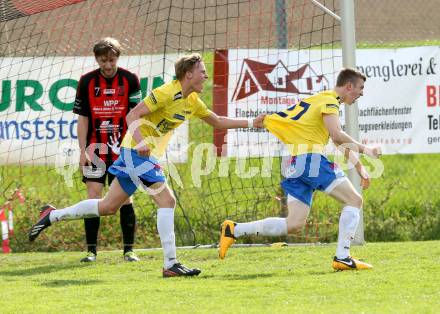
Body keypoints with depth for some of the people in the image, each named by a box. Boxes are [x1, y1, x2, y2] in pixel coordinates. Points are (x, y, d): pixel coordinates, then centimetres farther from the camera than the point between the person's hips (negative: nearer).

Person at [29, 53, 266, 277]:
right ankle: (170, 264, -16)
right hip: (136, 151, -9)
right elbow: (132, 115, -19)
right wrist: (140, 141, -35)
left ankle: (52, 215, 24)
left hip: (148, 156, 9)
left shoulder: (192, 101, 10)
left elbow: (217, 122, 22)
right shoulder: (166, 93, -17)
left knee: (108, 206, 13)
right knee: (167, 200, -16)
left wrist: (252, 123, 15)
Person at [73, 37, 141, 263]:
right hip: (95, 149, 1)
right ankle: (91, 250, -1)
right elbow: (83, 119, 4)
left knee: (125, 197, 0)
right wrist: (83, 150, -2)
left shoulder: (130, 80, -1)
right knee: (93, 197, -4)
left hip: (122, 149, -1)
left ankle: (129, 249, 5)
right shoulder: (87, 82, 1)